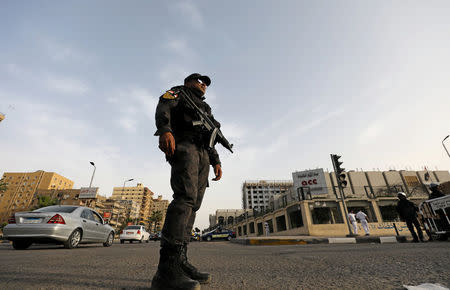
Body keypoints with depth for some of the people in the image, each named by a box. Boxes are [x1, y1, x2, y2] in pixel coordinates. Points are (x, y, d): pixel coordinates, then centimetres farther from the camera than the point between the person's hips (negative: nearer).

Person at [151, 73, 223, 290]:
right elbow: (163, 107, -2)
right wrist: (165, 130, -23)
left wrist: (216, 162, 15)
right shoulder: (179, 92, 21)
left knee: (193, 205, -2)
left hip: (202, 154, 8)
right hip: (184, 145, -7)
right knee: (185, 198, -24)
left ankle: (180, 262, 1)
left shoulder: (204, 108, 38)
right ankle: (166, 270, -25)